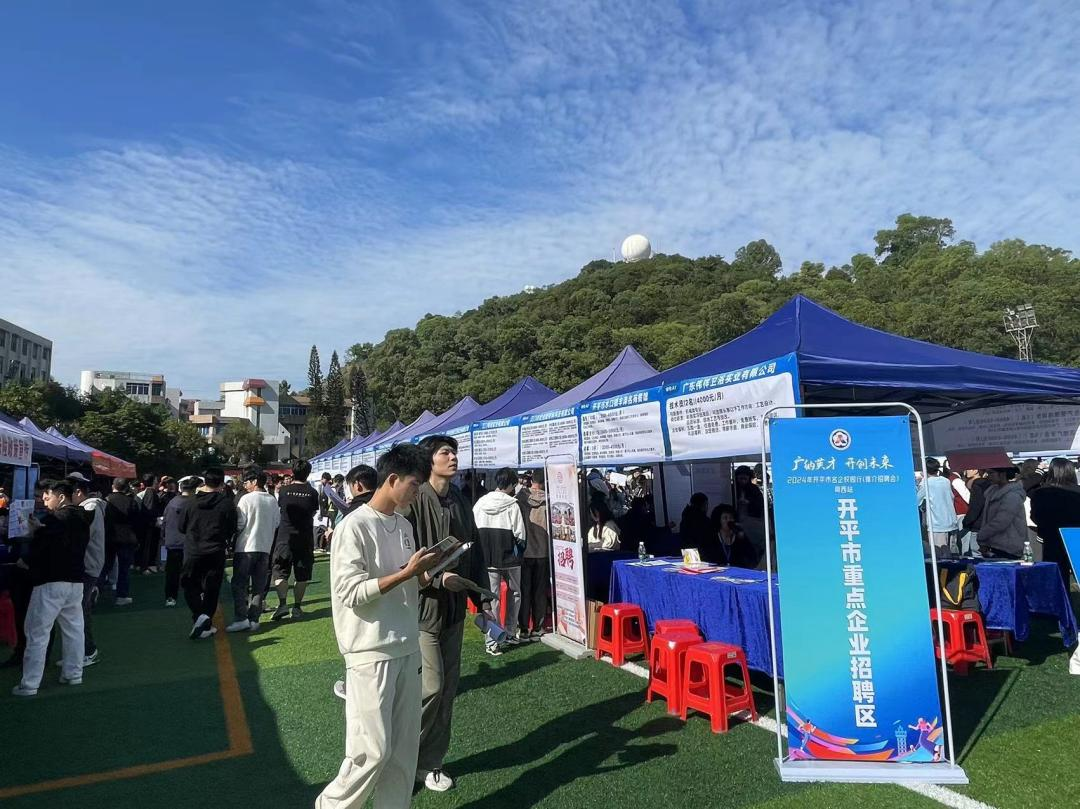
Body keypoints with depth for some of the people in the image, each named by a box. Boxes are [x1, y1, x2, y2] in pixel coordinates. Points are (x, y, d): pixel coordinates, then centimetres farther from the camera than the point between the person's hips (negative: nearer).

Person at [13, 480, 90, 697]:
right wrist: (40, 529, 14)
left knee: (37, 633, 1)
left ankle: (29, 684, 6)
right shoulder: (82, 518, 9)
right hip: (75, 580, 7)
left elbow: (38, 548, -13)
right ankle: (73, 673, 22)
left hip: (51, 582, -7)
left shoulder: (55, 518, -14)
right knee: (74, 629, 15)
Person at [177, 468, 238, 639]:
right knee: (211, 590, 10)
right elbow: (232, 529, -3)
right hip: (215, 553, -1)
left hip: (192, 552, 1)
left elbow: (181, 527, 6)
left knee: (190, 586, 14)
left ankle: (199, 615, -7)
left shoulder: (190, 502, -5)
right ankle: (205, 624, 12)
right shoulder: (227, 503, -11)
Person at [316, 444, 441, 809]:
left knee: (404, 745, 12)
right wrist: (408, 573, -20)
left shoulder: (404, 525, 9)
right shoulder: (354, 526, -13)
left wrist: (425, 574, -3)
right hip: (371, 652, -7)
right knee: (372, 749, 0)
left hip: (407, 647, 7)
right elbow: (351, 592, -19)